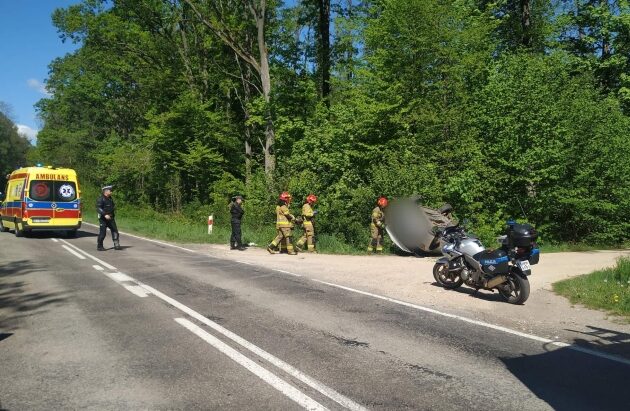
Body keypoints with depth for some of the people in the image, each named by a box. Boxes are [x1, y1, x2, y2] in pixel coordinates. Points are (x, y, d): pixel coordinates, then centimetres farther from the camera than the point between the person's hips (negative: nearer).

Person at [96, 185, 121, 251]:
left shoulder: (110, 199, 13)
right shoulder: (101, 199, -11)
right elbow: (98, 208, -21)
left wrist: (113, 215, 20)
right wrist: (105, 215, -31)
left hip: (111, 218, 7)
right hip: (103, 218, -7)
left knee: (115, 231, 0)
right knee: (102, 233, -2)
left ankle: (116, 245, 2)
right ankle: (99, 246, 12)